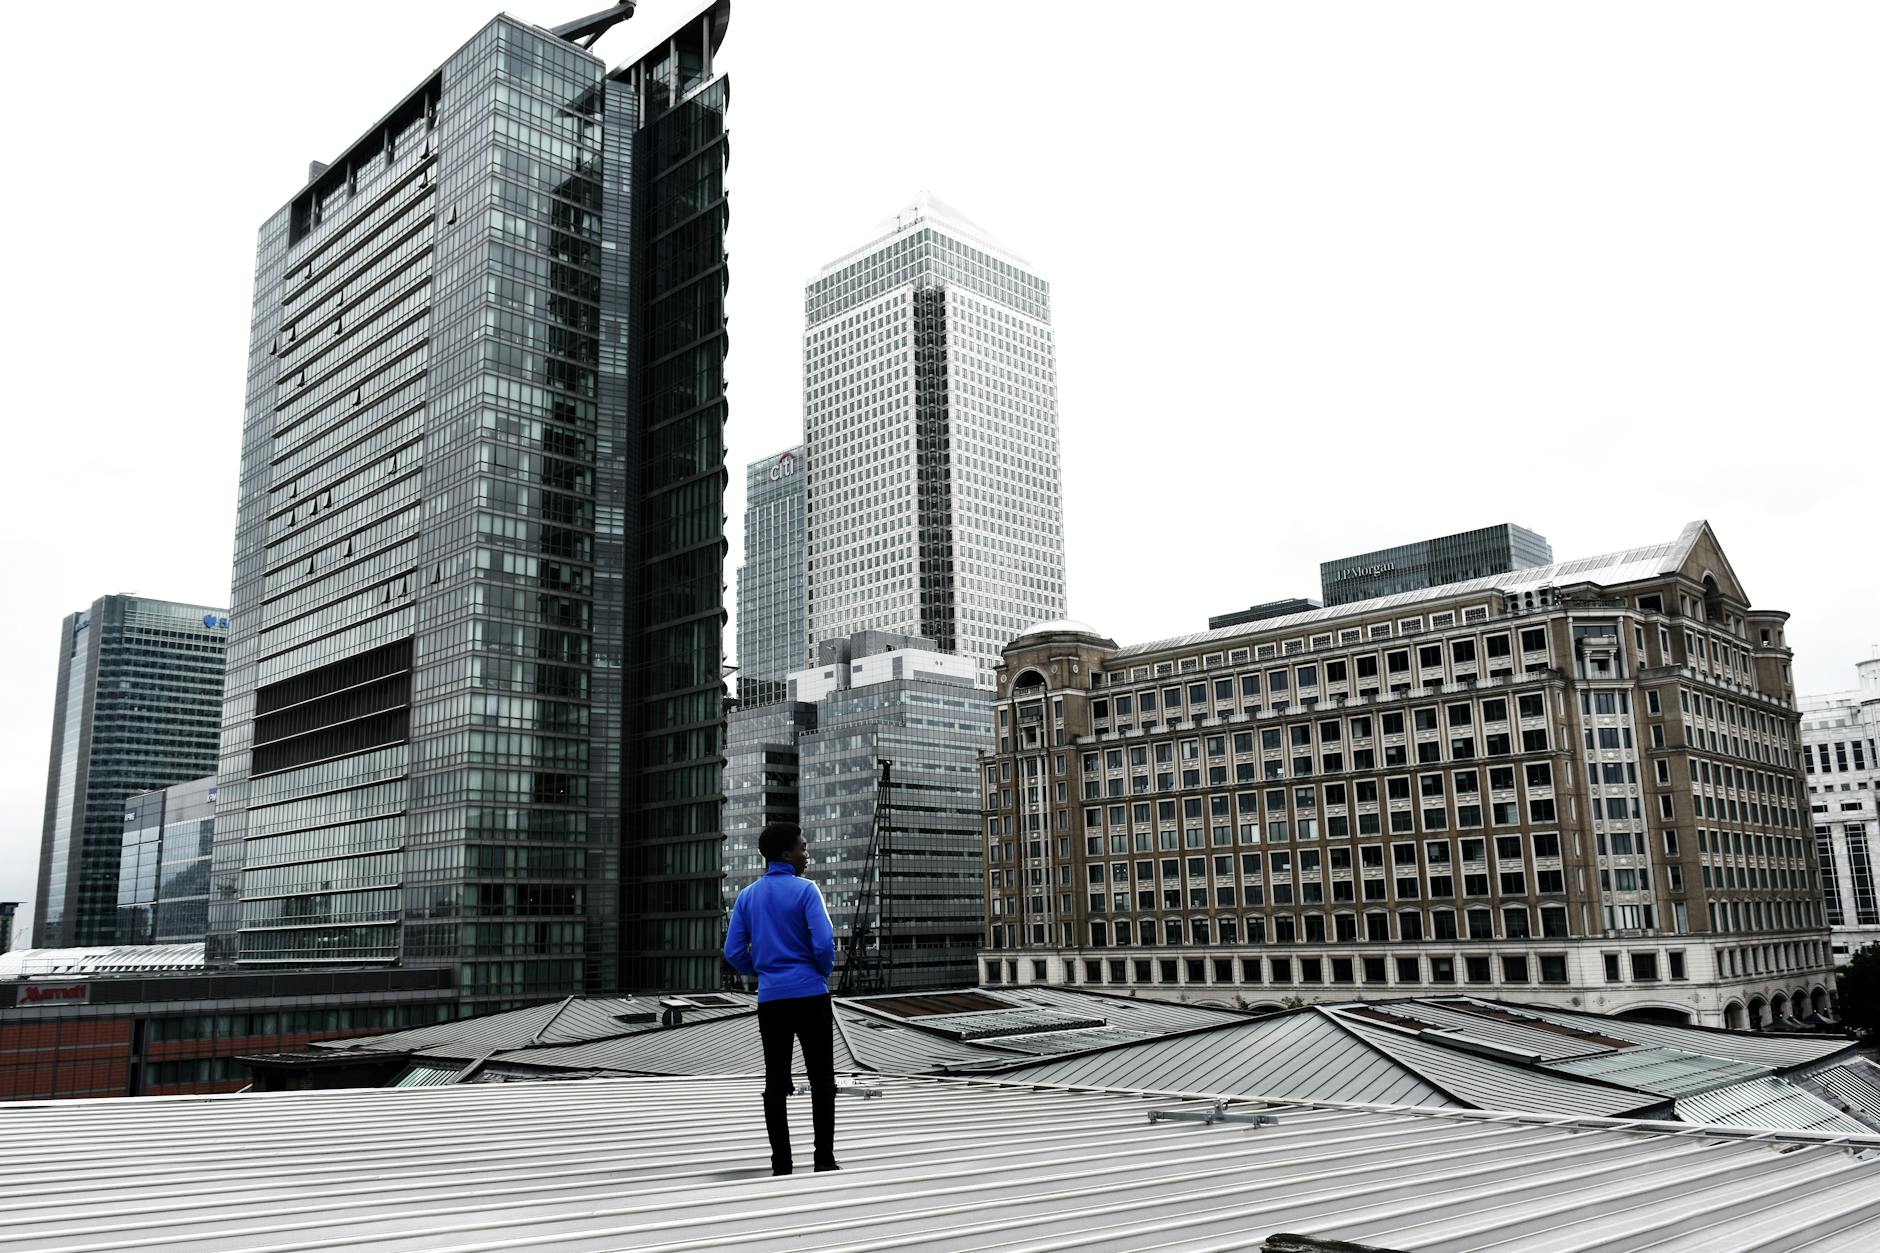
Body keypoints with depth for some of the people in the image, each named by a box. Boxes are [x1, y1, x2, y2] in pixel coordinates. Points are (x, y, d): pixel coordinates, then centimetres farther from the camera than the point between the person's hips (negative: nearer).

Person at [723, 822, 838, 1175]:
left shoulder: (747, 896, 8)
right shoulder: (805, 890, -8)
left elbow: (733, 952, 6)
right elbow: (824, 943, -16)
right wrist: (824, 972, 4)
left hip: (770, 1000, 4)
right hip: (810, 997, -4)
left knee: (776, 1082, 7)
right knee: (822, 1080, 4)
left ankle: (781, 1165, 8)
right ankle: (824, 1160, 3)